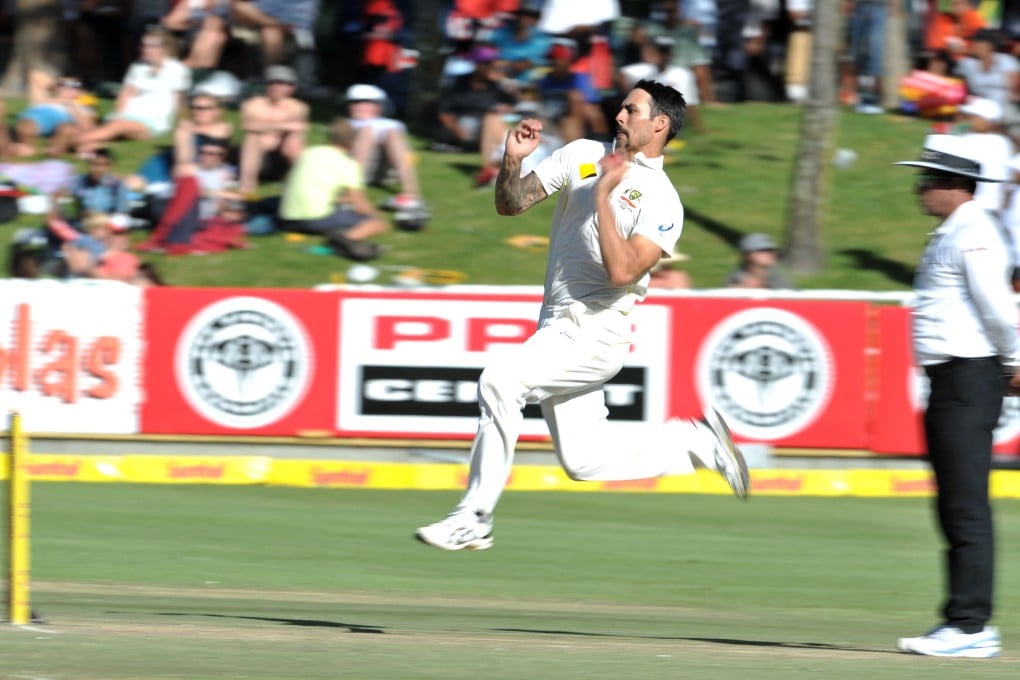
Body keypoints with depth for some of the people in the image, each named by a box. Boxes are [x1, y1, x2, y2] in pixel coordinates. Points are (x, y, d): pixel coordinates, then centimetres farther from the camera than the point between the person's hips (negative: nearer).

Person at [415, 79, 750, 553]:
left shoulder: (662, 202, -9)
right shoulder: (583, 156, 9)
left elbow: (622, 272, -22)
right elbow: (510, 205, 8)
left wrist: (603, 197, -23)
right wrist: (512, 162, -12)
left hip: (597, 332, -7)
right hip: (556, 327, 7)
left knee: (500, 382, -24)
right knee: (585, 460, 8)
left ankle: (474, 520, -18)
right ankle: (695, 442, 26)